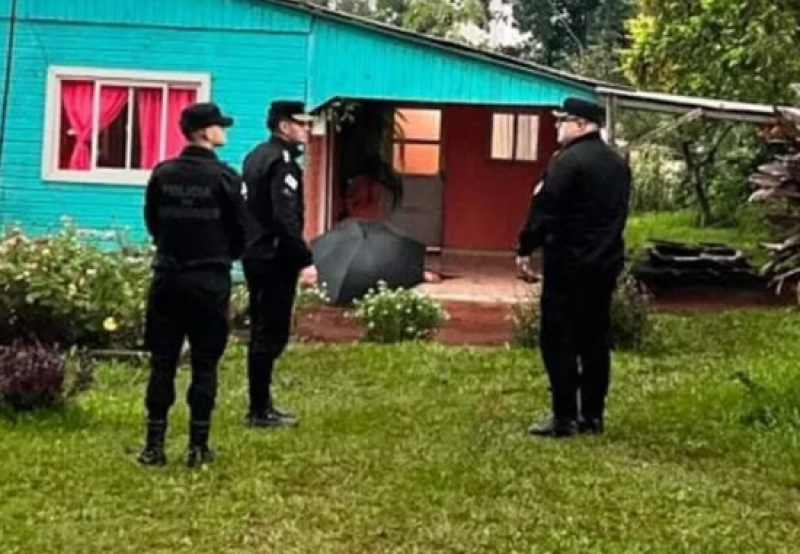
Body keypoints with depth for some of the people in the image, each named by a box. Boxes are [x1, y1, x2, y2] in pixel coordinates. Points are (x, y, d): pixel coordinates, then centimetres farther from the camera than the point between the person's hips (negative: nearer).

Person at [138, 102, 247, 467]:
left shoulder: (162, 173, 0)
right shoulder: (224, 176, -10)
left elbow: (151, 221, 9)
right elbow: (240, 229, -3)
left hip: (167, 277, 3)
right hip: (210, 280, -3)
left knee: (162, 362, 7)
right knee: (204, 364, 5)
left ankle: (154, 445, 9)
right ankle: (198, 447, 7)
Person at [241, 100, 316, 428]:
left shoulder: (257, 155, 14)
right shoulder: (283, 161, -15)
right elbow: (285, 218, -23)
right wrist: (305, 260, -22)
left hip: (255, 254, 10)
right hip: (276, 258, -10)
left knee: (262, 331, 15)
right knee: (271, 335, -4)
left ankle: (261, 405, 22)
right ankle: (259, 411, 0)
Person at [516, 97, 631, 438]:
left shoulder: (567, 161, -15)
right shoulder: (617, 164, 14)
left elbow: (544, 210, -16)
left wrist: (525, 248, -7)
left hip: (568, 263, -8)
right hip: (606, 262, 8)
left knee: (559, 339, -3)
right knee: (594, 339, 11)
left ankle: (565, 417, -3)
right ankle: (592, 415, 14)